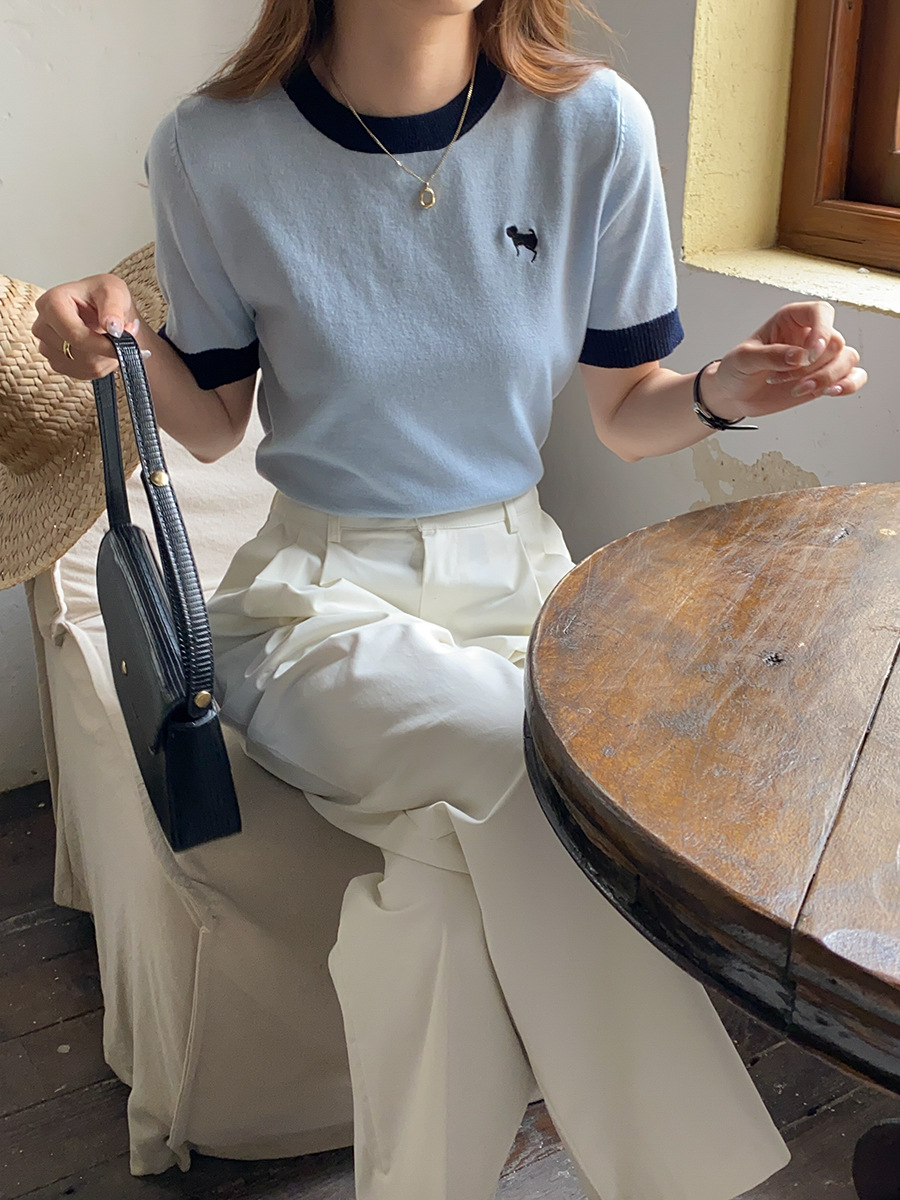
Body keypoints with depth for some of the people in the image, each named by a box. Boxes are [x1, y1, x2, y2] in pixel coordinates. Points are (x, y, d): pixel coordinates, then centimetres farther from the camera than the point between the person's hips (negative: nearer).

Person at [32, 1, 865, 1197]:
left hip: (518, 574, 2)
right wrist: (135, 345, -15)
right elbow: (216, 425, 5)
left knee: (457, 876, -27)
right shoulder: (217, 147, -6)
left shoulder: (594, 124, -4)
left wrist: (722, 394, -16)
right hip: (320, 593, -1)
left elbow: (624, 413, 5)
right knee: (537, 773, -29)